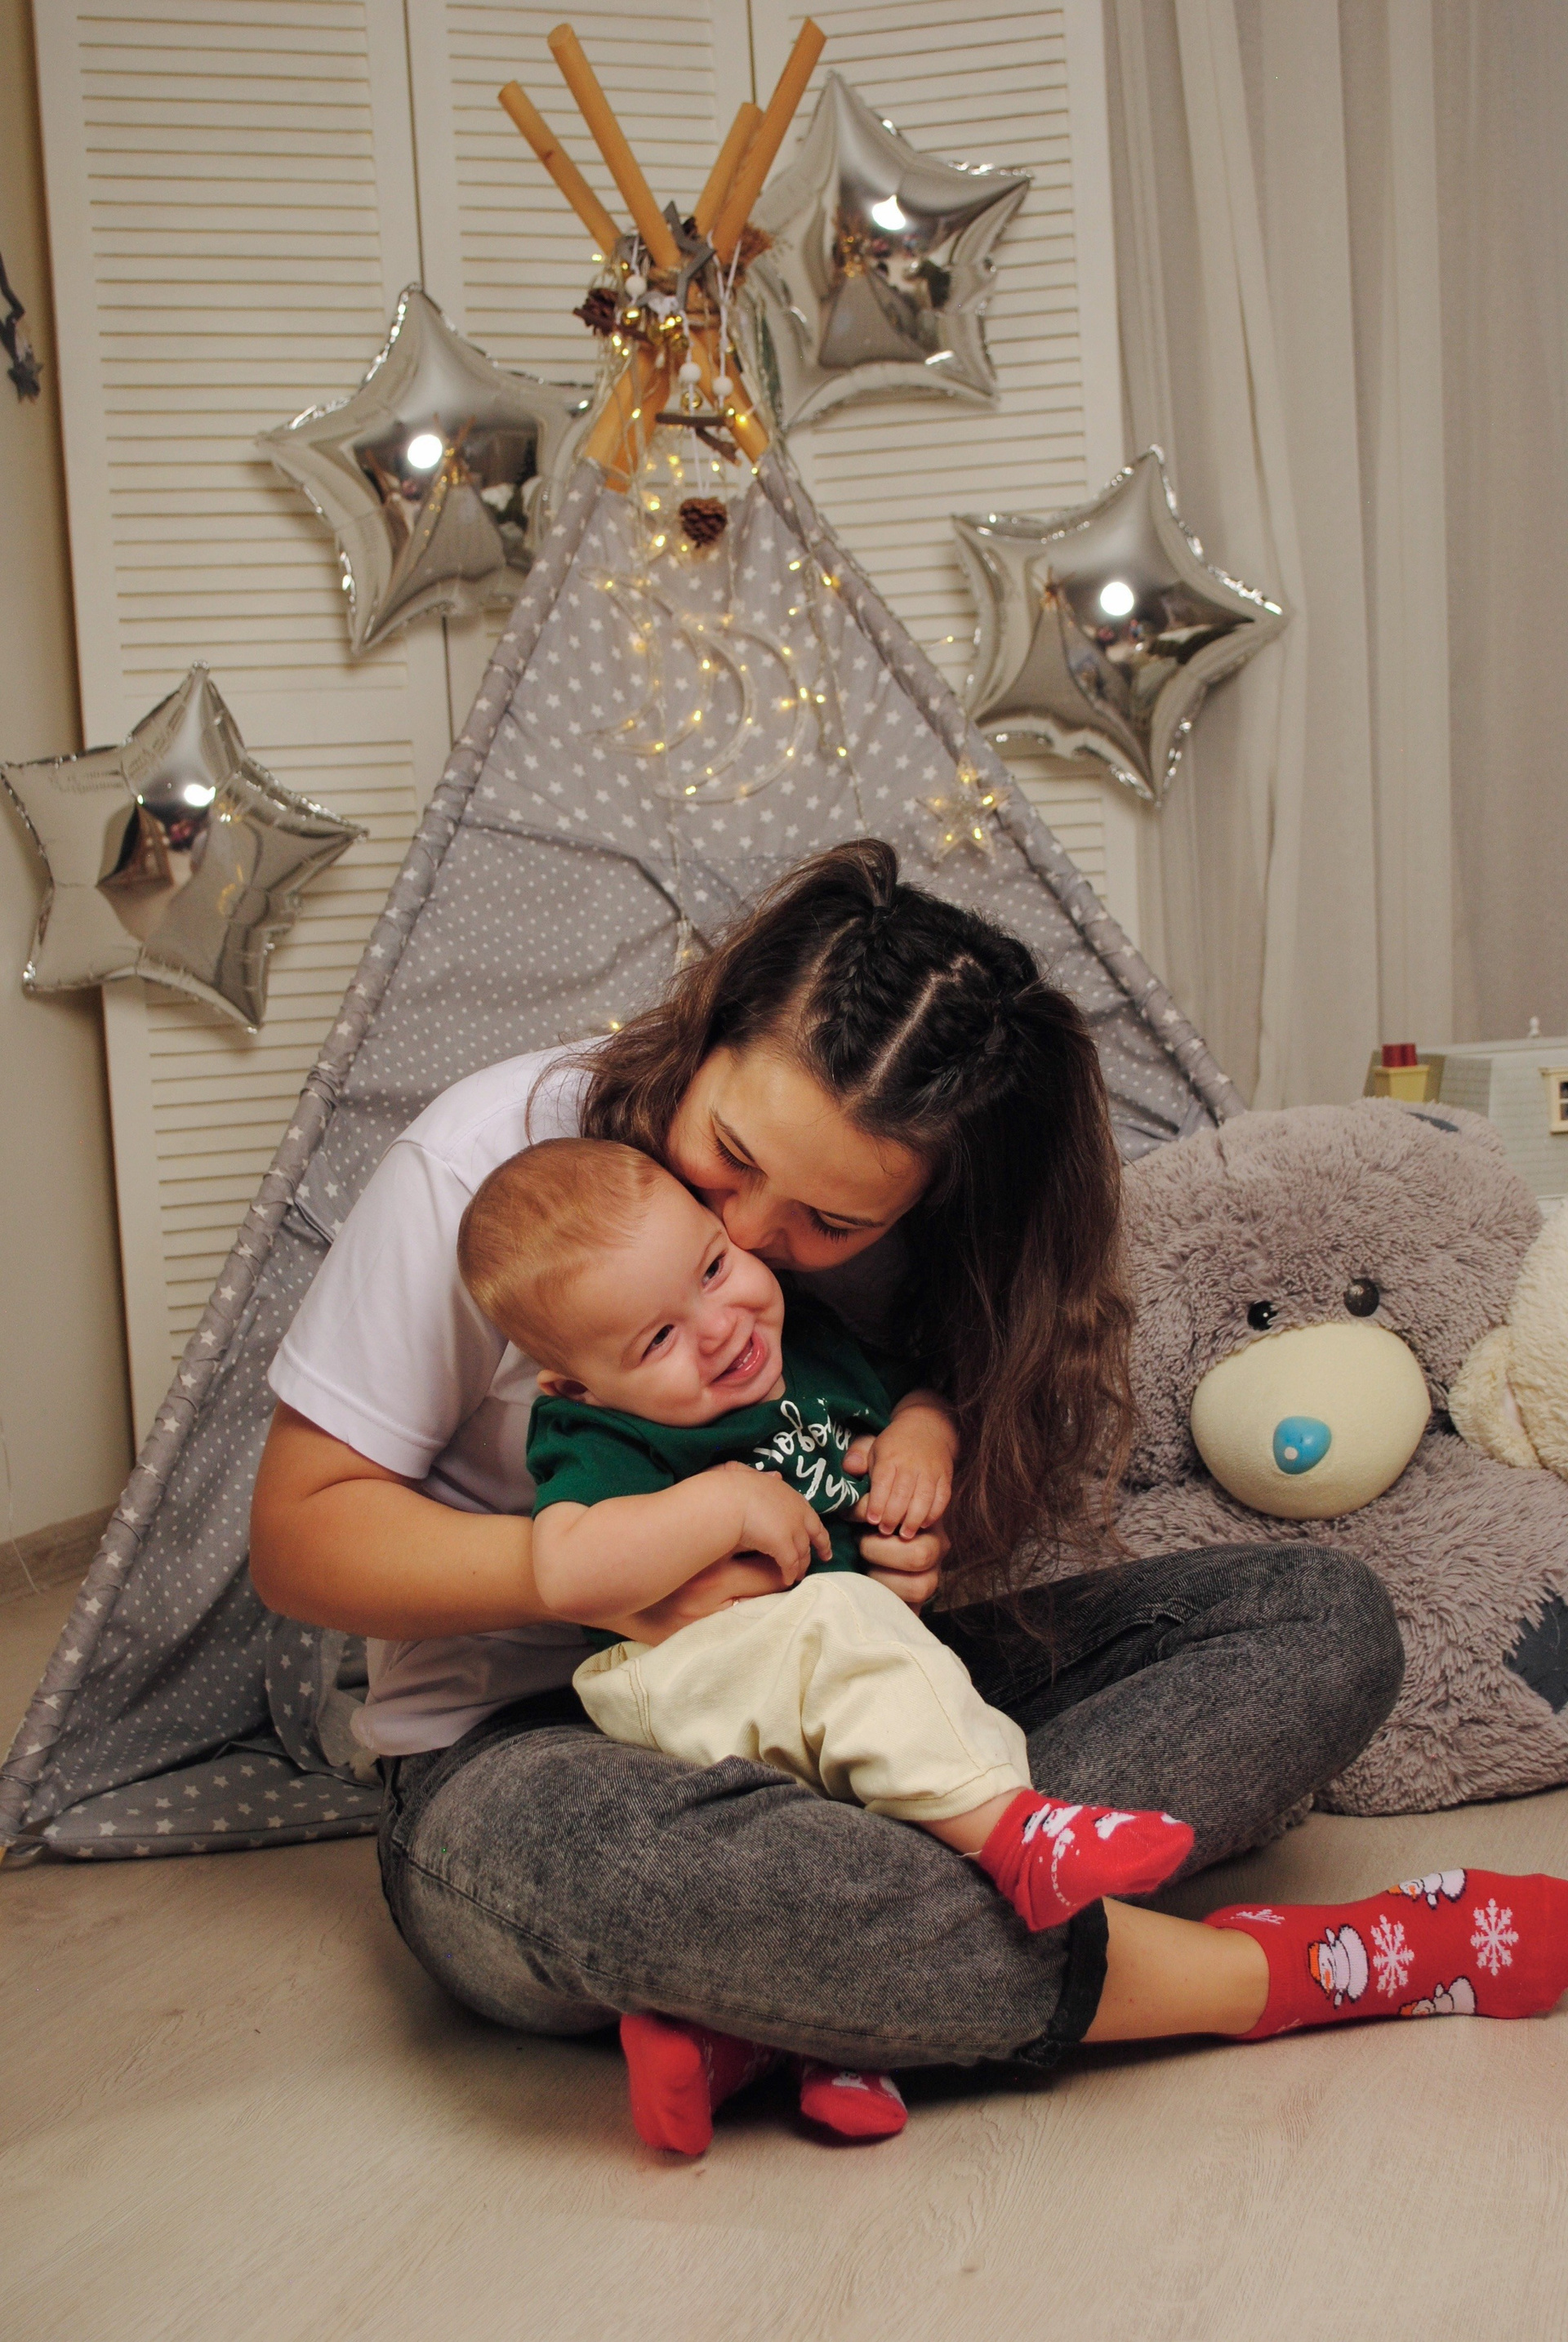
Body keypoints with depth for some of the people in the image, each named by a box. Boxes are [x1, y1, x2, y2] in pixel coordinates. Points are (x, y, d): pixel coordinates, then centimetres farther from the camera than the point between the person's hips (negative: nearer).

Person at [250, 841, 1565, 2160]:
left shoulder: (906, 1235, -4)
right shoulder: (493, 1159, -13)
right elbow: (299, 1537, -9)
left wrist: (928, 1451, -14)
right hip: (523, 1745, -4)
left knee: (1325, 1615, -13)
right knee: (626, 1866, -44)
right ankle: (1266, 1976, -26)